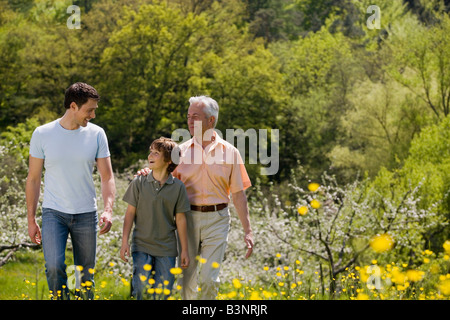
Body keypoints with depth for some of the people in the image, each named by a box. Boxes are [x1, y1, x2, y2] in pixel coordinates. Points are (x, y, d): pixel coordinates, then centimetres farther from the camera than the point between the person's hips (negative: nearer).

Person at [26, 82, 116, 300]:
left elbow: (107, 177, 0)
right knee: (54, 266, -19)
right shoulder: (42, 134, -3)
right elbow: (33, 179, 4)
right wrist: (31, 220, 2)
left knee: (86, 274, 7)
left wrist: (108, 210, -17)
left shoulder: (96, 134, 0)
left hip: (86, 215, 2)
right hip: (54, 213, -2)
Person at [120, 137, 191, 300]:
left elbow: (180, 219, 4)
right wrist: (125, 242, -2)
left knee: (163, 293, 3)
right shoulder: (139, 182, -1)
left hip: (166, 250, 1)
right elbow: (130, 213, 3)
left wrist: (184, 250, 5)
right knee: (141, 291, -9)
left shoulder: (178, 187, -1)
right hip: (142, 246, 0)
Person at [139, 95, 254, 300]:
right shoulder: (181, 150, 5)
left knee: (209, 278, -7)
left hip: (216, 220, -2)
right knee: (188, 278, 5)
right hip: (188, 218, 2)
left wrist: (248, 231, -1)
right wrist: (149, 174, -11)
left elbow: (238, 194, 3)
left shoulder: (229, 152, 1)